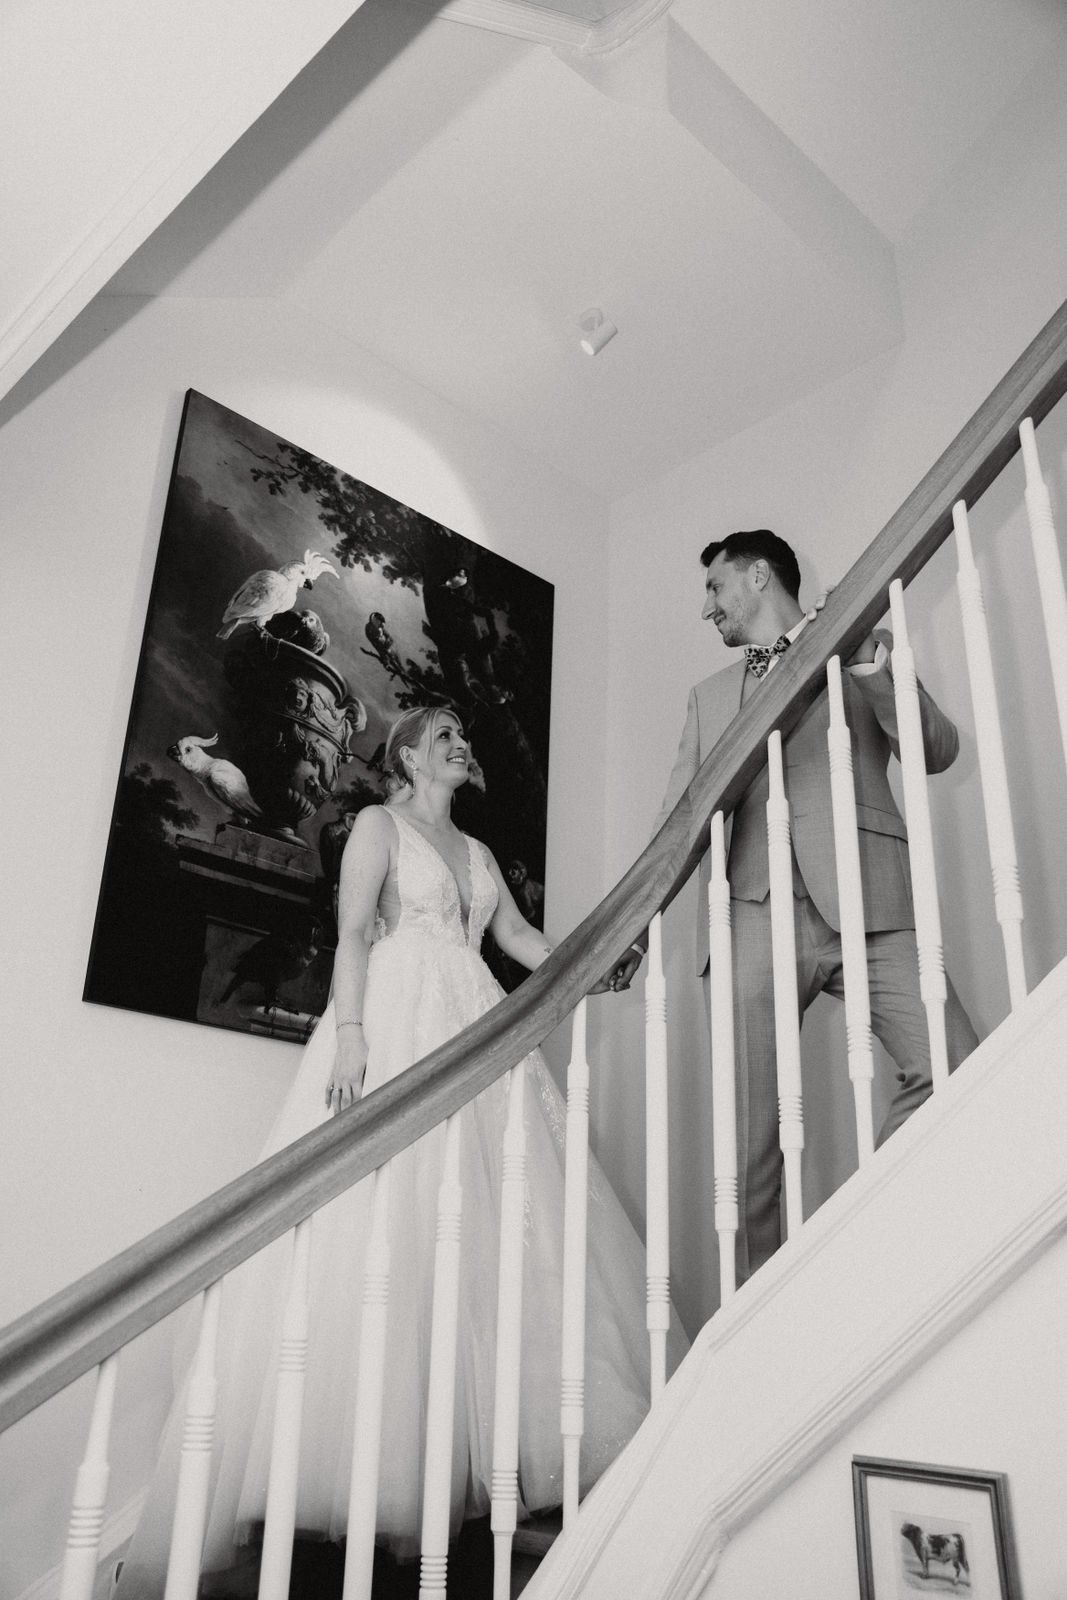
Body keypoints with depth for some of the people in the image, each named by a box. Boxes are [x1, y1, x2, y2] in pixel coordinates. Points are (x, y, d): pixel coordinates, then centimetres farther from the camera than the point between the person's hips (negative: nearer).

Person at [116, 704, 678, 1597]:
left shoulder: (478, 851, 25)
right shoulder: (379, 824, 7)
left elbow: (518, 936, 20)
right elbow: (352, 931, -5)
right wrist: (348, 1034, -18)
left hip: (475, 1035, 6)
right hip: (395, 1023, -6)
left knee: (492, 1229, -3)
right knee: (378, 1232, -14)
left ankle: (481, 1451, 3)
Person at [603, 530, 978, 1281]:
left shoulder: (859, 646, 20)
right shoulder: (710, 695, 27)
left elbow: (939, 752, 8)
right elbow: (676, 821, 21)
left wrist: (875, 672, -8)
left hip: (865, 901, -1)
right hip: (754, 912, 2)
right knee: (751, 1137, -5)